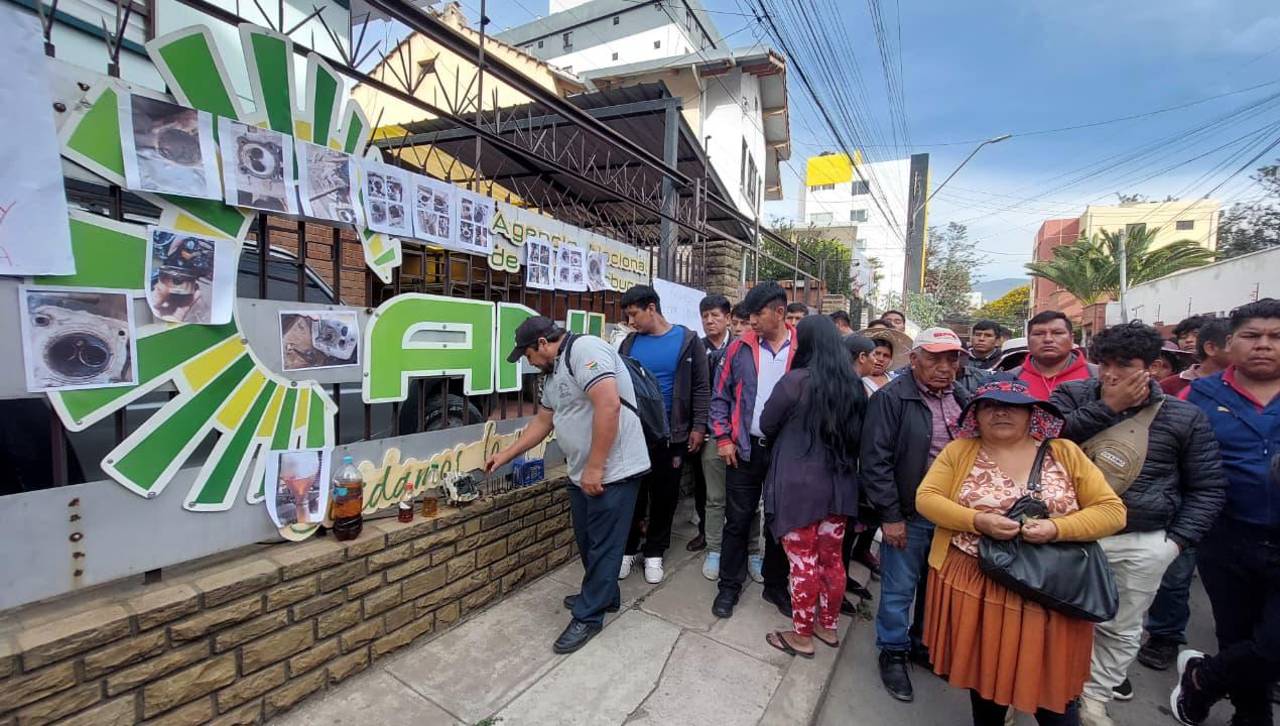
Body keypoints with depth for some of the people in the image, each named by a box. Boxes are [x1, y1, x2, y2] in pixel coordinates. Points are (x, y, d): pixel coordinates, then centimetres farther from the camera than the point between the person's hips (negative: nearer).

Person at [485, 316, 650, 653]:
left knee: (602, 546, 6)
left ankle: (588, 616, 22)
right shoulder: (555, 372, 15)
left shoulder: (584, 350, -18)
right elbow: (542, 421, 25)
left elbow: (608, 405, -28)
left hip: (612, 472, -10)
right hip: (582, 474, 10)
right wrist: (507, 455, 26)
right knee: (588, 542, 21)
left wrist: (595, 468, -24)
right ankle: (603, 596, 41)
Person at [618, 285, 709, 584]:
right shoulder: (629, 343, 3)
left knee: (665, 495, 11)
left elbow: (701, 388, -3)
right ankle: (628, 548, 28)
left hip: (671, 435, -2)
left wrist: (698, 427, -8)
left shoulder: (687, 340, -4)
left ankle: (654, 552, 28)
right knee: (632, 492, 10)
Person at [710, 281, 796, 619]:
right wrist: (723, 438, -4)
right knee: (737, 520, 10)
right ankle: (729, 586, 27)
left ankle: (776, 585, 35)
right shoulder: (739, 347, -2)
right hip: (745, 449, 0)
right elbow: (720, 396, 3)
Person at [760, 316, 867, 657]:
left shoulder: (795, 380, -17)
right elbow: (857, 434, 11)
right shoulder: (854, 385, 0)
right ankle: (828, 626, 37)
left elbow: (767, 425, -4)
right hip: (839, 485, 6)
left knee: (803, 563, 7)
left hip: (799, 486, -6)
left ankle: (802, 636, 24)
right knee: (831, 559, 19)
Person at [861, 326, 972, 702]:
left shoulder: (963, 400, 7)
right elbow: (876, 461, -15)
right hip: (908, 515, -6)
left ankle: (924, 643, 41)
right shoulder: (891, 398, -13)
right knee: (899, 589, 7)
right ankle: (893, 653, 28)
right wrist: (891, 516, -16)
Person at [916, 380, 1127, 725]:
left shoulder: (1064, 453, 0)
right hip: (975, 586, 0)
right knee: (984, 675, 15)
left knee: (1052, 687, 10)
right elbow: (926, 498, -6)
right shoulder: (959, 451, -2)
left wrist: (1058, 528, -17)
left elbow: (1112, 511, -1)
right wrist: (978, 521, -20)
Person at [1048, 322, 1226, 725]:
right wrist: (1107, 408, -18)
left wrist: (1177, 540, -3)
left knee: (1120, 628, 14)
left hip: (1143, 544, 1)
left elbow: (1208, 488, 5)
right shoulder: (1072, 395, -2)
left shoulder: (1185, 416, 0)